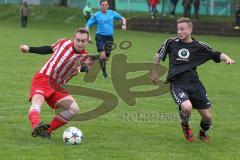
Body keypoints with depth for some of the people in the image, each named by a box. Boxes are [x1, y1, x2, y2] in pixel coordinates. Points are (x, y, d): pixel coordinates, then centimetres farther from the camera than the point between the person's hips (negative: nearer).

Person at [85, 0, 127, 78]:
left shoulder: (112, 13, 6)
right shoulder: (96, 15, -2)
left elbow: (122, 18, 18)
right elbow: (87, 26, 0)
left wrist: (124, 24, -3)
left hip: (109, 37, 3)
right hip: (100, 37, -3)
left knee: (106, 57, 8)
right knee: (102, 56, -15)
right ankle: (104, 73, -5)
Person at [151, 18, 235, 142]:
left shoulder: (199, 46, 2)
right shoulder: (171, 43, 3)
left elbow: (217, 55, 7)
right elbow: (159, 55, 19)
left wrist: (227, 59, -14)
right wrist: (154, 73, 26)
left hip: (194, 84, 2)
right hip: (177, 84, -2)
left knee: (207, 117, 0)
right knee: (187, 107, -31)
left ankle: (203, 133, 37)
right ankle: (185, 125, 5)